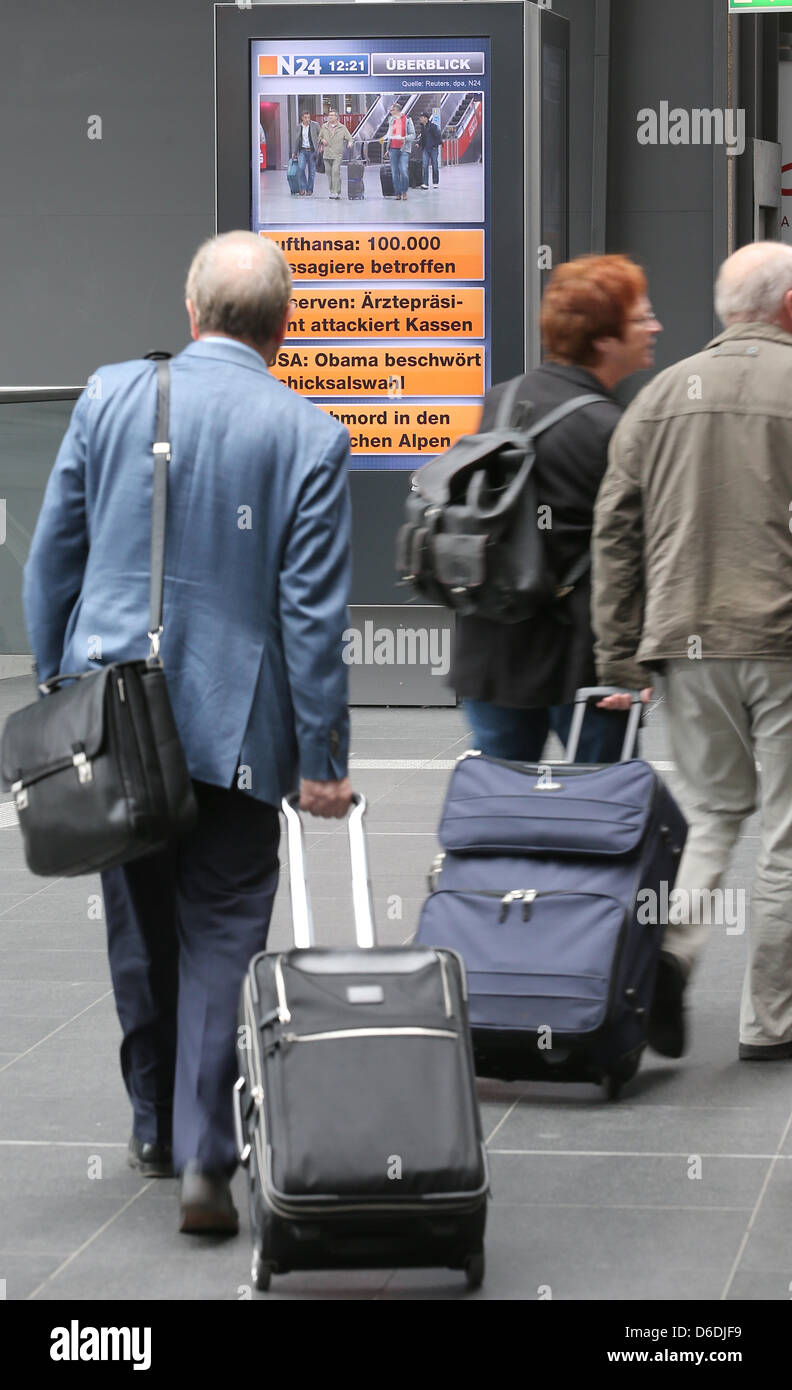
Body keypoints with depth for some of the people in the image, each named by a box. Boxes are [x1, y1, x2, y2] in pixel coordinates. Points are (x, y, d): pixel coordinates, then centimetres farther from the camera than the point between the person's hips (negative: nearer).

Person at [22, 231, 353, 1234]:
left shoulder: (110, 396, 0)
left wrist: (55, 690, 15)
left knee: (139, 929, 16)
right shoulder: (309, 437, -7)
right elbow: (314, 611, -9)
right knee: (220, 936, 2)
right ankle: (203, 1157, -7)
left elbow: (51, 559, 4)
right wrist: (322, 756, -4)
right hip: (234, 725, -3)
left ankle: (155, 1128, 30)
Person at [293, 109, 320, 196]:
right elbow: (296, 139, 16)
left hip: (312, 151, -2)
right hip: (302, 150, 2)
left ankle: (310, 190, 13)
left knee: (311, 171, 2)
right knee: (301, 168, -16)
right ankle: (303, 188, -8)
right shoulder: (299, 126, 8)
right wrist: (294, 152, 17)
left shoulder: (315, 125, -1)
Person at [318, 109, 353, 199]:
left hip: (337, 154, -4)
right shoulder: (324, 127, 12)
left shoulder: (342, 128, 4)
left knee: (336, 172, -16)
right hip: (327, 154, 4)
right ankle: (332, 191, 17)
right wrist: (322, 140, 0)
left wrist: (350, 143, -16)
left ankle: (336, 192, -15)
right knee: (328, 173, 6)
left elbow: (349, 138, 6)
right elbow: (320, 137, 23)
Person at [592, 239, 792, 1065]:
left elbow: (615, 532, 9)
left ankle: (671, 943, -7)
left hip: (686, 640, 4)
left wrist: (618, 656, 12)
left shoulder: (661, 395, 10)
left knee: (712, 809, 18)